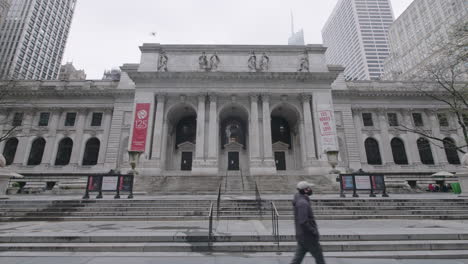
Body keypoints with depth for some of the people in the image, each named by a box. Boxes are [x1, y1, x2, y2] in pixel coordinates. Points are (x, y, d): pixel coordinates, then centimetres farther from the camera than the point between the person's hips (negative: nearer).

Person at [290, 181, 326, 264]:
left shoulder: (300, 200, 9)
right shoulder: (303, 203, -22)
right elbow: (303, 222, -29)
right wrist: (314, 232, -17)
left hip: (302, 236, 9)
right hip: (308, 237, -9)